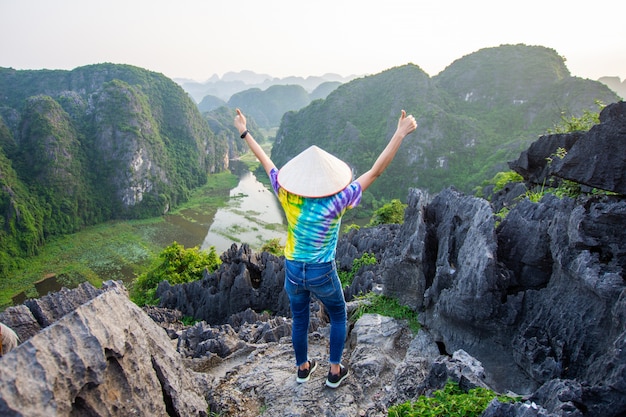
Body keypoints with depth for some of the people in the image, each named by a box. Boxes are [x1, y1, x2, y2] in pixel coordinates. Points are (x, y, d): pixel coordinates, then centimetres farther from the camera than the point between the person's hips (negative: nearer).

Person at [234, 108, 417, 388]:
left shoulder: (287, 196, -13)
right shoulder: (336, 201, -22)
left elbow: (266, 163, -1)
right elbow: (376, 170, -23)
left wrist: (244, 132, 12)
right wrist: (400, 134, -20)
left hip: (292, 270, 3)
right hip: (322, 273, -3)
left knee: (299, 320, 24)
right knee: (338, 317, 24)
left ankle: (302, 368, 45)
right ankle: (335, 372, 34)